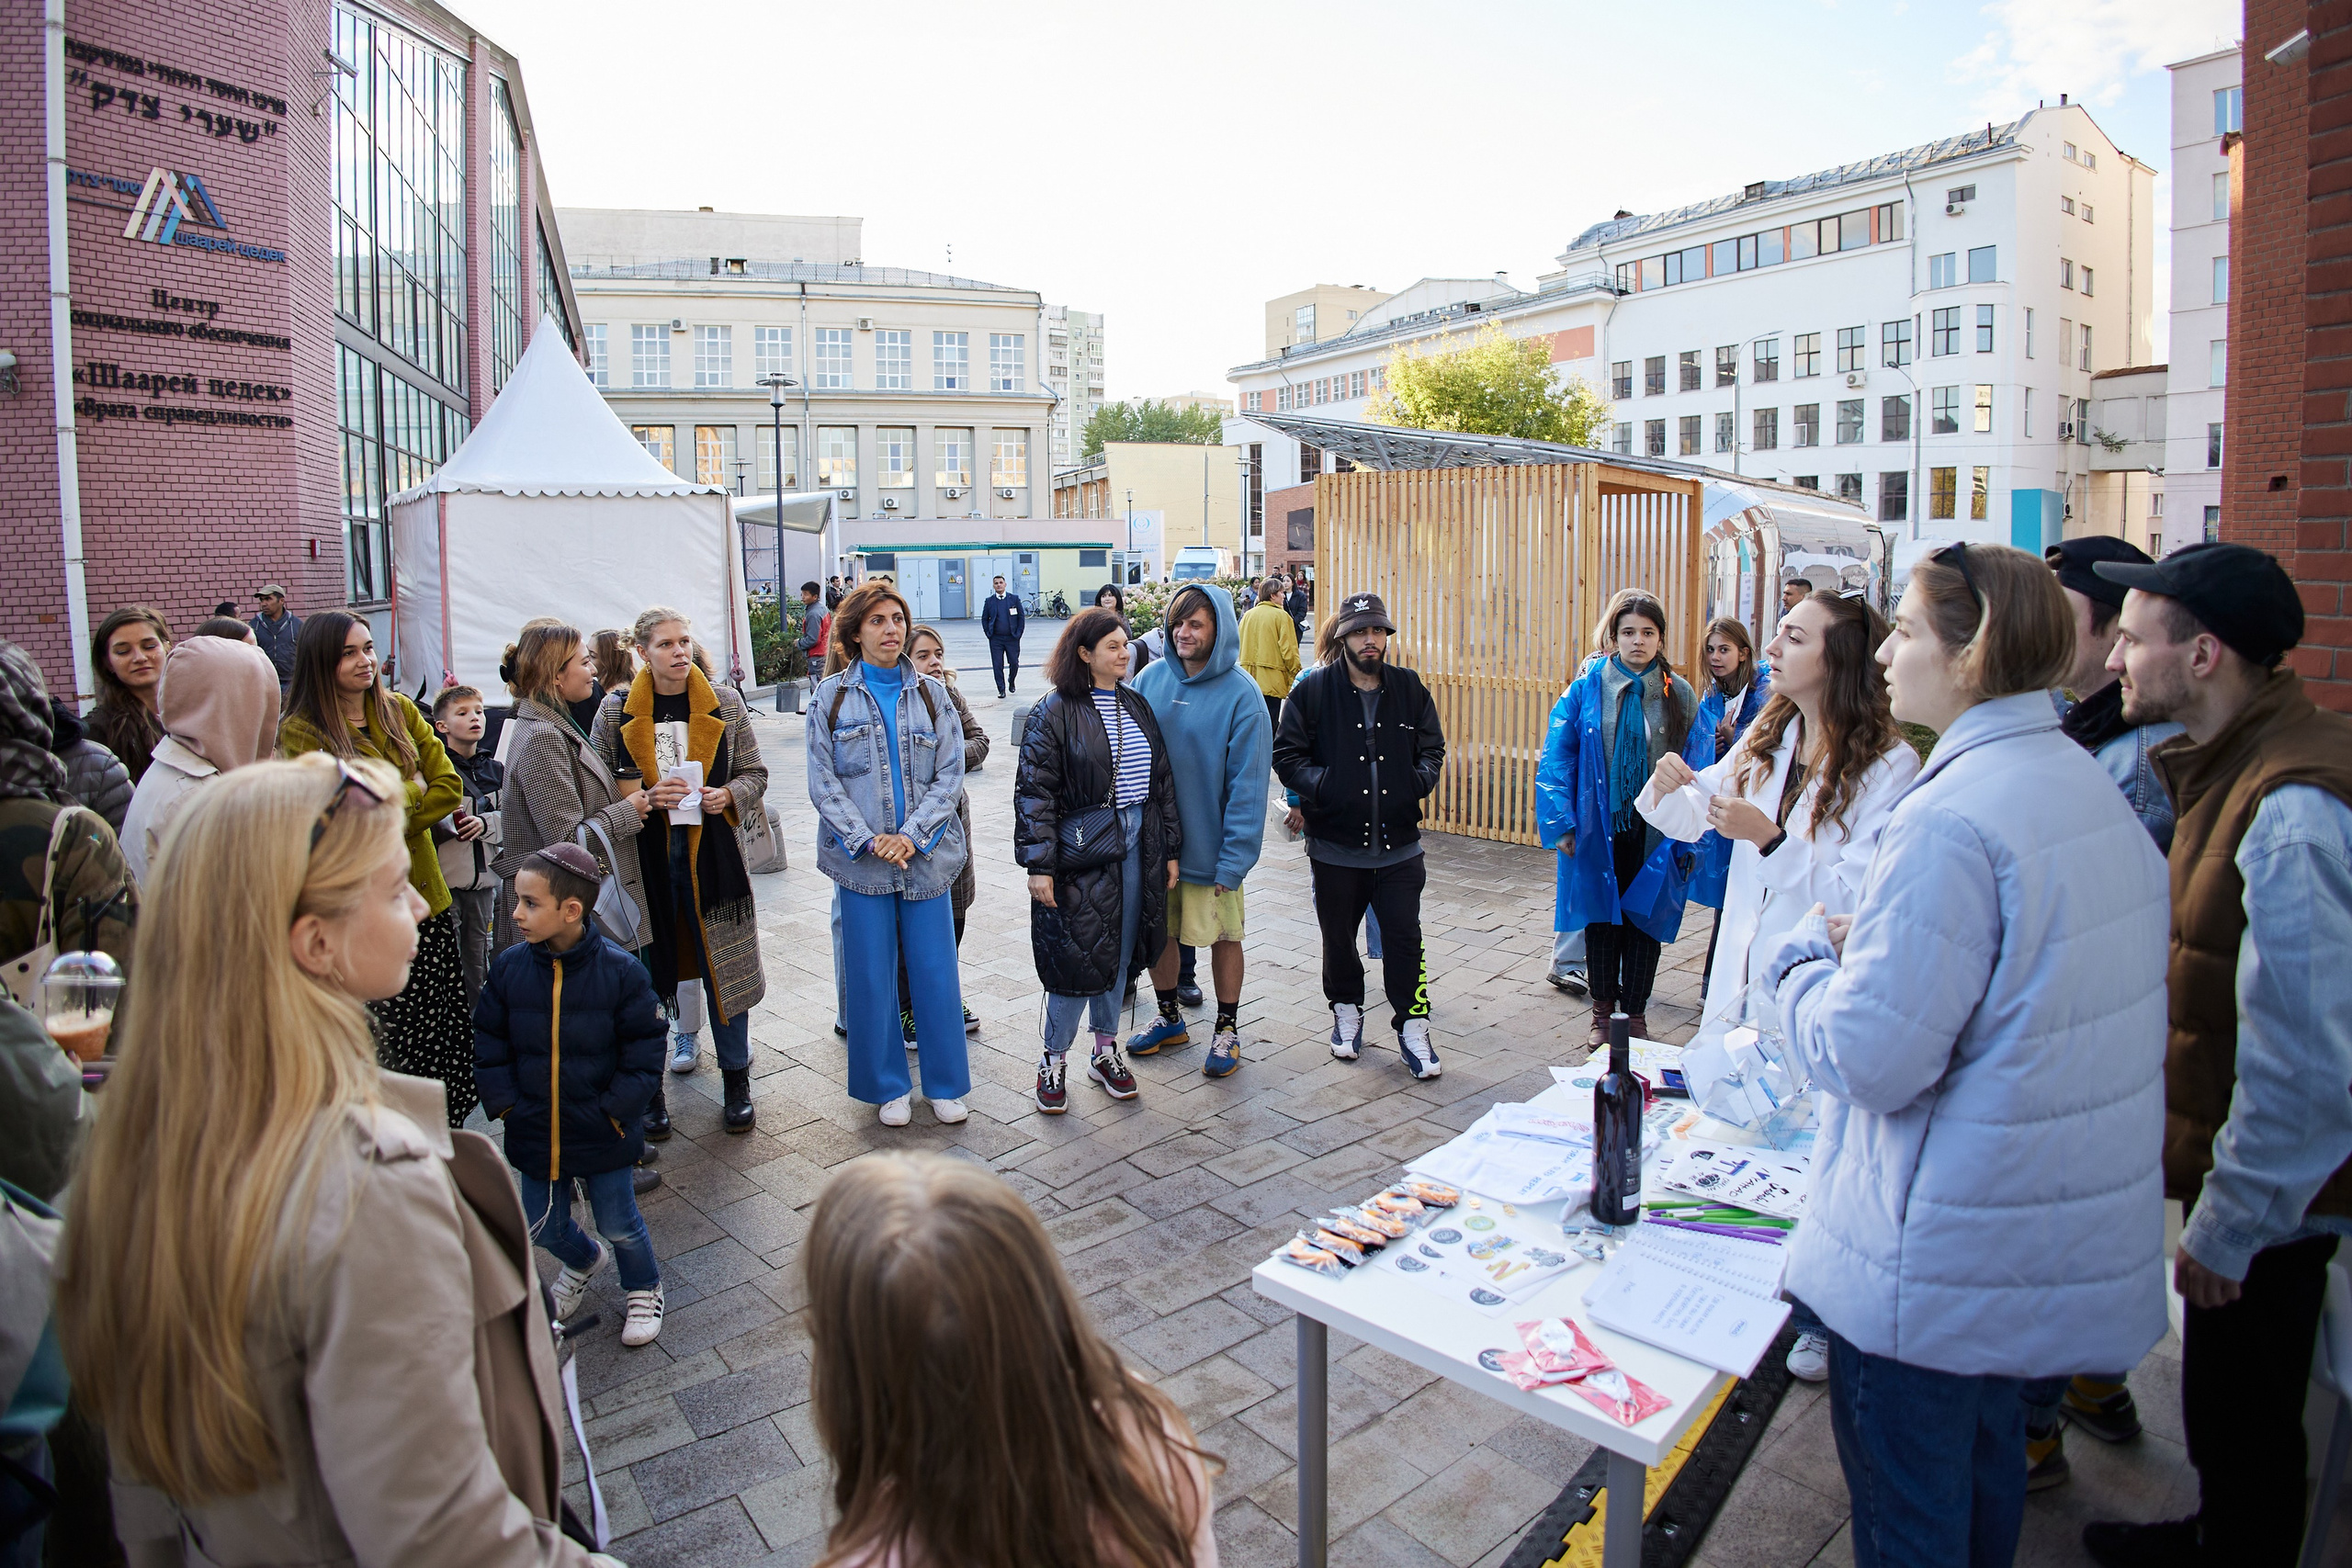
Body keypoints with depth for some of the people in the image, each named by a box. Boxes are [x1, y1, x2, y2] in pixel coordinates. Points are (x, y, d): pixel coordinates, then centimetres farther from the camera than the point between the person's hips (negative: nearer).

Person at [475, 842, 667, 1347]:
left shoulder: (620, 970, -18)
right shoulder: (508, 968, -9)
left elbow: (644, 1053, -13)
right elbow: (488, 1046, 1)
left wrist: (612, 1113, -16)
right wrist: (507, 1106, -7)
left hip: (603, 1134, -4)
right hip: (534, 1133, 4)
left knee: (619, 1224, 11)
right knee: (542, 1227, 19)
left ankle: (643, 1289, 40)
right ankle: (584, 1259, 52)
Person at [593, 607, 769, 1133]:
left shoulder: (724, 704, 3)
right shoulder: (616, 710, 0)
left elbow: (754, 773, 9)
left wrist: (728, 795, -11)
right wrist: (646, 798, -15)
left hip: (712, 853, 1)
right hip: (644, 858, 0)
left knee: (724, 967, 5)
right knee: (648, 970, 7)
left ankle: (736, 1081, 20)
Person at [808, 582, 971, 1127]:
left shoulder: (930, 694, 6)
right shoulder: (830, 695, 2)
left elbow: (950, 775, 1)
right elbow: (823, 781, -2)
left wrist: (912, 835, -12)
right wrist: (868, 841, -13)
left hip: (926, 854, 1)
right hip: (861, 858, -1)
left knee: (936, 972, 6)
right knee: (872, 976, 6)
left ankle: (945, 1083, 22)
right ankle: (888, 1086, 23)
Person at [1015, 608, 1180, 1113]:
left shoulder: (1137, 706, 11)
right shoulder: (1054, 712, -8)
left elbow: (1162, 780, 15)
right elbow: (1034, 791, -11)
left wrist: (1169, 849, 13)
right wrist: (1039, 864, -17)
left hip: (1136, 845, 6)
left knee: (1119, 954, 14)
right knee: (1077, 954, -2)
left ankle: (1105, 1052, 30)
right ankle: (1054, 1061, 16)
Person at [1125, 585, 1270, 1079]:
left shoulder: (1241, 694, -13)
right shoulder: (1151, 679, -1)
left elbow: (1247, 783, -14)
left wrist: (1233, 859, -17)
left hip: (1210, 845, -4)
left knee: (1223, 935, 9)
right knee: (1157, 931, 15)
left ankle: (1227, 1029, 29)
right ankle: (1170, 1018, 37)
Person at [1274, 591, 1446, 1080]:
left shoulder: (1409, 688, 5)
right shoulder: (1313, 690, -3)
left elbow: (1432, 747, 14)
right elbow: (1287, 753, -2)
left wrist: (1419, 779, -6)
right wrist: (1320, 786, -18)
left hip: (1398, 842, 1)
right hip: (1335, 843, -1)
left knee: (1404, 938, 2)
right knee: (1339, 936, 14)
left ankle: (1412, 1026, 16)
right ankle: (1346, 1011, 35)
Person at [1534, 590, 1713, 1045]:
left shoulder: (1680, 696, 0)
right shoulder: (1587, 688, -4)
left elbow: (1697, 770, 1)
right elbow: (1556, 758, -3)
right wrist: (1560, 823, -9)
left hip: (1655, 832, 1)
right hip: (1597, 829, 0)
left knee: (1645, 919, 9)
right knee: (1600, 917, 11)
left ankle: (1635, 1012, 26)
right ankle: (1603, 1010, 28)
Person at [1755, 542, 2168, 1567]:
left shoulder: (1951, 819, -26)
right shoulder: (2092, 788, 4)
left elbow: (1870, 1057, -25)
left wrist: (1804, 957, -8)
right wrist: (1871, 946, 9)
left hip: (1939, 1262, -9)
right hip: (2061, 1239, 9)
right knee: (1987, 1464, 28)